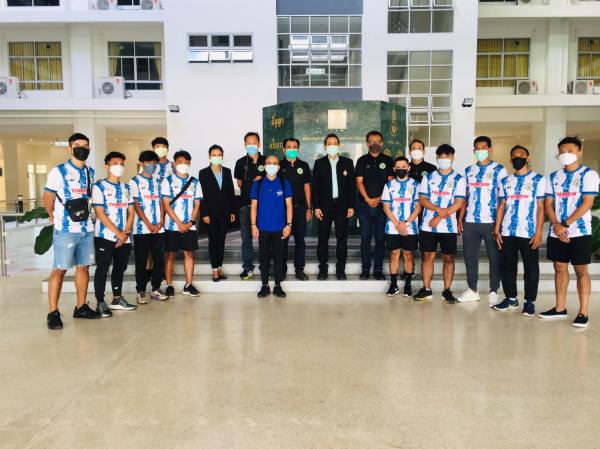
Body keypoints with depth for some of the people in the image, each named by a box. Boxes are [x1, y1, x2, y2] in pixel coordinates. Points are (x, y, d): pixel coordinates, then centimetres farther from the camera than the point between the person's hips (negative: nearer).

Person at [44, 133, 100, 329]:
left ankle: (81, 307, 21)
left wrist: (87, 216, 11)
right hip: (65, 230, -5)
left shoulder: (90, 172, 11)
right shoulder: (58, 171, -6)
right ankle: (53, 312, 6)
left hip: (87, 229, 5)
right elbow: (48, 198, 0)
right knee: (59, 269, -2)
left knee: (83, 267, 10)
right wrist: (55, 218, 10)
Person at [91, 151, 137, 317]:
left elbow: (131, 212, 9)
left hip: (125, 238, 6)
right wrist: (118, 233, -15)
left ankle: (117, 299, 24)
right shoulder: (99, 187, -4)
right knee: (102, 269, 0)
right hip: (105, 237, -5)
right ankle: (100, 303, 8)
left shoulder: (126, 188, 12)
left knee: (120, 268, 12)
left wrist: (126, 233, -6)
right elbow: (100, 214, -12)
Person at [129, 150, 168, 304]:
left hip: (158, 228, 4)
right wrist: (149, 225, -11)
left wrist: (161, 222, -3)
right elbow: (136, 205, -5)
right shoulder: (135, 181, 1)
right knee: (141, 261, 1)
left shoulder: (158, 181, 14)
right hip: (142, 228, -4)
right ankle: (141, 291, 9)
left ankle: (156, 289, 16)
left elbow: (161, 203, 12)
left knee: (159, 259, 5)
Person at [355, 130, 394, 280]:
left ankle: (378, 269, 10)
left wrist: (380, 198, -9)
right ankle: (365, 269, 10)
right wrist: (368, 199, -10)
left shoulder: (387, 160, 8)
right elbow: (359, 182, 1)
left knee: (380, 238, 3)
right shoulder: (362, 160, 8)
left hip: (382, 204, 0)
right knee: (365, 238, 3)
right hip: (365, 204, 0)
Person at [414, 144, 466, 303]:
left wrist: (439, 218, -14)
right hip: (427, 225, 2)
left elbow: (459, 203, -6)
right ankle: (426, 289, 13)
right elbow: (422, 199, 1)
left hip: (448, 227, -2)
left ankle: (447, 290, 13)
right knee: (427, 256, 4)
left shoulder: (459, 179, 3)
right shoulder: (428, 177, 10)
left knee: (448, 258, 4)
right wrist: (438, 209, -16)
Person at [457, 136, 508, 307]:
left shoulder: (499, 169, 0)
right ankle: (472, 290, 21)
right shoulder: (468, 170, 13)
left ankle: (493, 291, 14)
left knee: (494, 257, 3)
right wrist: (460, 219, 9)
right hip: (470, 222, 4)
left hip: (491, 222, -4)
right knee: (470, 256, 9)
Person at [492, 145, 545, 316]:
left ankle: (529, 301, 14)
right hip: (507, 232, 4)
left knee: (531, 268, 4)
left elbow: (540, 207, -2)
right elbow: (501, 206, 11)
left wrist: (538, 232, -9)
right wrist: (497, 230, 4)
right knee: (507, 266, 8)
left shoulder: (538, 179, 2)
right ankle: (511, 298, 21)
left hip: (529, 233, -3)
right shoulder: (505, 181, 12)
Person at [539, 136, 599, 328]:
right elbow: (548, 204, 6)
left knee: (581, 270, 0)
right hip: (556, 232, 4)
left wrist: (565, 225, -16)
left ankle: (583, 312, 6)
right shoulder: (553, 177, 11)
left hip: (579, 232, -4)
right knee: (560, 269, 9)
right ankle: (560, 308, 19)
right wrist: (556, 226, -10)